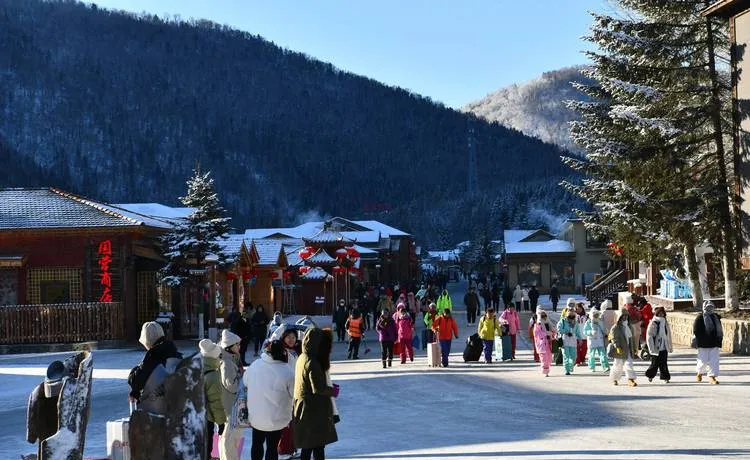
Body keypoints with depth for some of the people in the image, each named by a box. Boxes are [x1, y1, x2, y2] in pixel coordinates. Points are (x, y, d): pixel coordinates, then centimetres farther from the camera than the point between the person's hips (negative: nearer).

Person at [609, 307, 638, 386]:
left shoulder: (629, 327, 13)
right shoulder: (615, 327, -8)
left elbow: (632, 338, 20)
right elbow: (614, 338, -13)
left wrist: (634, 348, 18)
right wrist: (617, 347, -23)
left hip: (628, 349, 5)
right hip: (620, 350, -5)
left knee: (629, 364, -3)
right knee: (618, 365, 3)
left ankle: (631, 379, -5)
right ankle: (614, 379, 22)